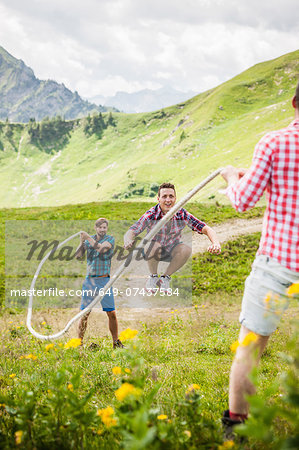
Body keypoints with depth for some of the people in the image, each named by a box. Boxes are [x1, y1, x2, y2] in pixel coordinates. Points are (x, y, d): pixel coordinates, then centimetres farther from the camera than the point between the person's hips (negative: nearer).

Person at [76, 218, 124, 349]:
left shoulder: (110, 239, 2)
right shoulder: (89, 240, 10)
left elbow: (102, 249, -17)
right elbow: (78, 256, 1)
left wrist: (89, 238, -19)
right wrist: (82, 242, -13)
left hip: (104, 280, -1)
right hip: (89, 280, 1)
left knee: (111, 313, -1)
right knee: (84, 313, -1)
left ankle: (116, 342, 10)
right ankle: (79, 342, 4)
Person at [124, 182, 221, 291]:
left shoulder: (182, 214, -20)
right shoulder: (151, 215, -24)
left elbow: (207, 229, -23)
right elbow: (131, 232, -32)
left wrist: (216, 243, -44)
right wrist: (128, 241, -57)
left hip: (172, 252, 2)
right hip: (155, 253, -2)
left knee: (186, 249, -29)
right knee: (155, 245, -34)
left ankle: (165, 277, -5)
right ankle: (153, 277, -6)